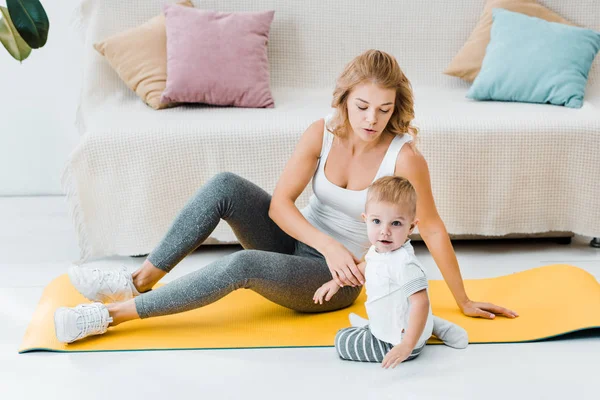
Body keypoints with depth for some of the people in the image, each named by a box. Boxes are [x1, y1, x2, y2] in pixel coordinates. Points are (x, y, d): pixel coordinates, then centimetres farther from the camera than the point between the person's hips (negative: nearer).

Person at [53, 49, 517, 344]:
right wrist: (328, 245, -28)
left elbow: (433, 230, -11)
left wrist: (464, 301, -3)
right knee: (226, 185, -22)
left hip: (336, 280, -4)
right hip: (298, 244, 4)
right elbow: (280, 204, -13)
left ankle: (115, 313, -25)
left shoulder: (404, 157, -20)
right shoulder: (322, 133, -10)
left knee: (244, 265, -34)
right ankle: (140, 279, -13)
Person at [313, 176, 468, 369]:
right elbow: (366, 266, 18)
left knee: (342, 341, 1)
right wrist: (337, 282, 19)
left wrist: (407, 346, -41)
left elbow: (421, 303, -38)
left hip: (396, 343, -9)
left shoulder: (404, 263, -35)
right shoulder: (379, 250, -6)